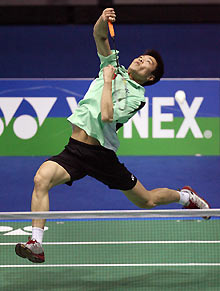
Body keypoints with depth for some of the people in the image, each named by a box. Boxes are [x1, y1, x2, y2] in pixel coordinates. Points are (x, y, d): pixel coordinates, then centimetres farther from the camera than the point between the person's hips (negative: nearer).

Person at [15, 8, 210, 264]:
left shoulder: (135, 96, -5)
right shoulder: (113, 65, 11)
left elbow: (107, 115, -22)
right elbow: (99, 35, 2)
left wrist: (108, 81, -12)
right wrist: (103, 20, -20)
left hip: (101, 155, -4)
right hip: (73, 150, 4)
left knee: (147, 201, 8)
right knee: (42, 178, -25)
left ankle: (185, 196, 40)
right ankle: (36, 244, -28)